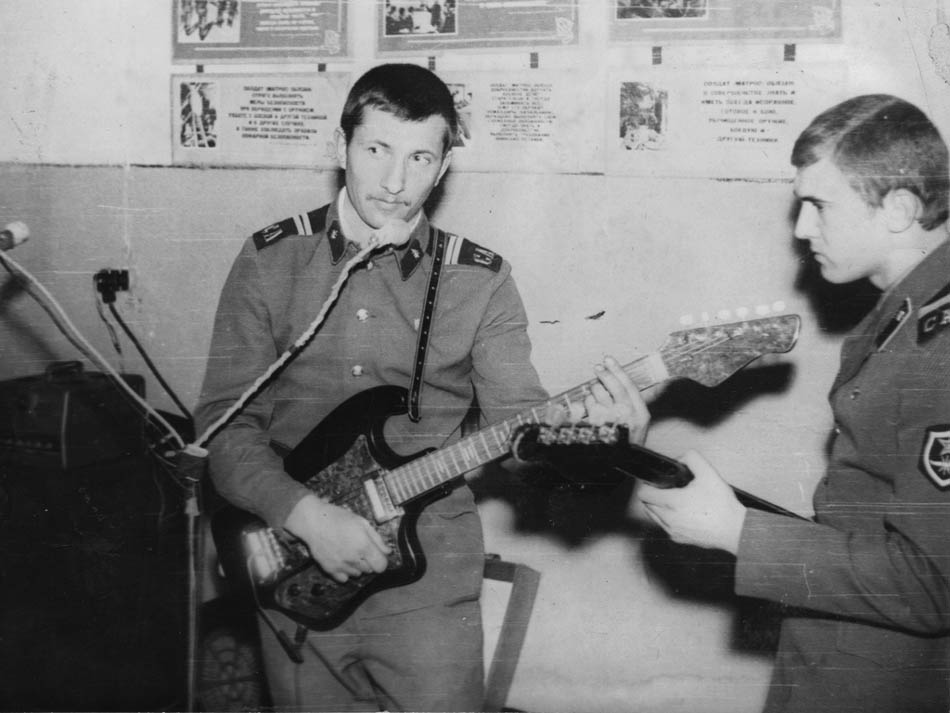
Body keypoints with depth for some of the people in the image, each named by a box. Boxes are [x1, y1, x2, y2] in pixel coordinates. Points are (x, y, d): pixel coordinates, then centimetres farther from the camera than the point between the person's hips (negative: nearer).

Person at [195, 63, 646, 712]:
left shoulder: (481, 281, 0)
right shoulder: (271, 261, -1)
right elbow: (226, 424, -5)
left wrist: (598, 426, -26)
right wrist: (308, 513, -20)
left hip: (427, 570, 0)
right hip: (296, 564, 1)